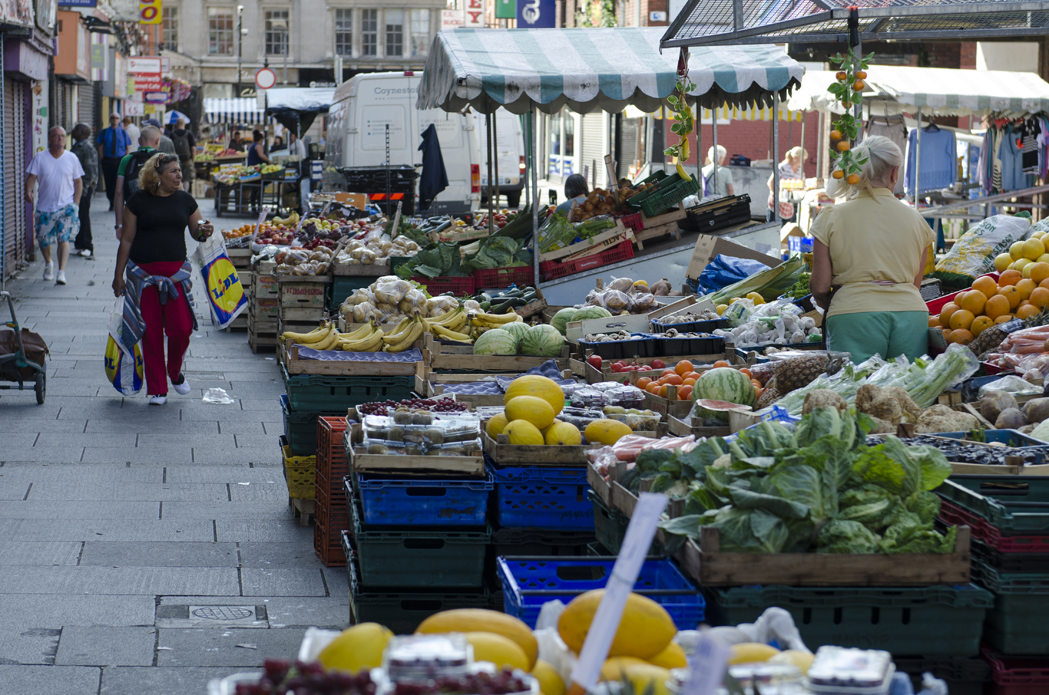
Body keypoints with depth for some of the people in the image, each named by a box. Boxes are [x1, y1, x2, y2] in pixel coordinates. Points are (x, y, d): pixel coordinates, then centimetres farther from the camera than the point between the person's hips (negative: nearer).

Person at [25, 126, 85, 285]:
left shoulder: (71, 158, 3)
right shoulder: (40, 157, 1)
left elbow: (78, 182, 8)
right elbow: (32, 177, -4)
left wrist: (75, 203, -1)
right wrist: (28, 191, -25)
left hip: (66, 205, -1)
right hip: (45, 206, 1)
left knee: (63, 238, -16)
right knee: (43, 240, 11)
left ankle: (61, 272, -17)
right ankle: (48, 263, 41)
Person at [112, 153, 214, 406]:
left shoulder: (185, 200, 7)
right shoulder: (139, 201, 0)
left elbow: (196, 232, 15)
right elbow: (127, 239, 4)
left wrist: (204, 232, -10)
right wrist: (118, 275, 4)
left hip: (176, 271, 2)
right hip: (143, 272, -2)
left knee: (181, 327, -6)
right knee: (151, 331, 1)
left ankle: (175, 372, 24)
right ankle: (157, 389, 12)